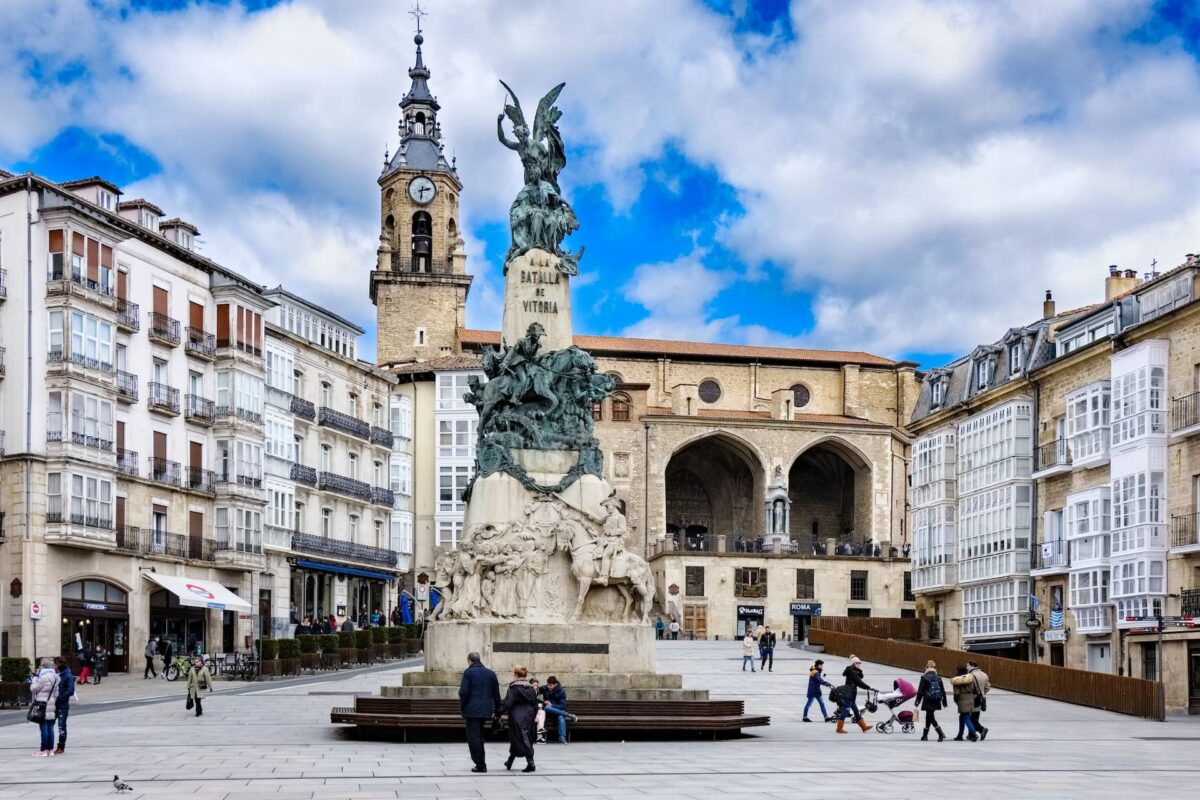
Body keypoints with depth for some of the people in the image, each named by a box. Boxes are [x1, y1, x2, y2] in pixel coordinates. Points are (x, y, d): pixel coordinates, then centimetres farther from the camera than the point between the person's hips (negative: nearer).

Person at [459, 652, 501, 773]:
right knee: (479, 736, 17)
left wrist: (462, 708, -1)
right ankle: (481, 764, 19)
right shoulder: (491, 674, 11)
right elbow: (496, 694, 13)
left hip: (472, 710, -6)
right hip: (486, 711, 6)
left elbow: (464, 692, -12)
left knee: (474, 737, -2)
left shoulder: (468, 673, -5)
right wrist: (497, 711, 18)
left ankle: (480, 765, -5)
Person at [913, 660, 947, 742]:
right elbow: (943, 691, 9)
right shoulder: (938, 678, 6)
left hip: (928, 701, -6)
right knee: (929, 717, 16)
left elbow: (920, 691, -9)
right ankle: (924, 736, 24)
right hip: (936, 701, 6)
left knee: (931, 718, -3)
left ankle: (941, 734, -19)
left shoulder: (924, 678, -8)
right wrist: (944, 702, 18)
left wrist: (917, 701, -1)